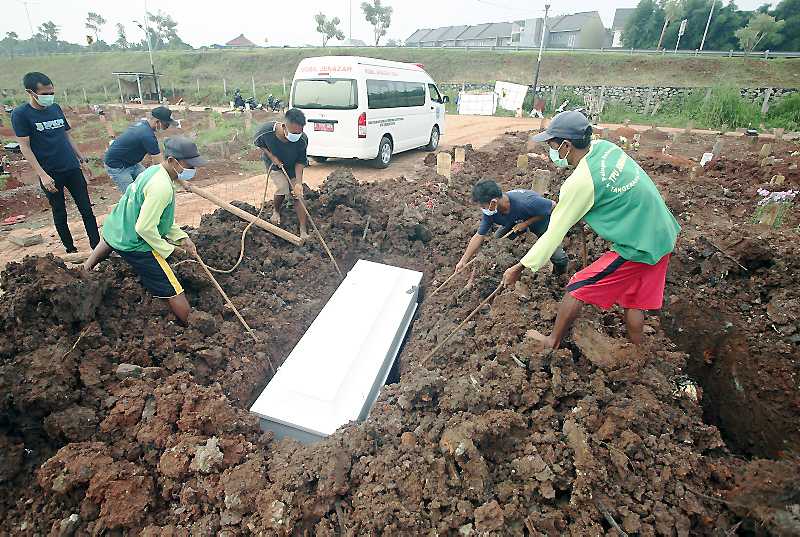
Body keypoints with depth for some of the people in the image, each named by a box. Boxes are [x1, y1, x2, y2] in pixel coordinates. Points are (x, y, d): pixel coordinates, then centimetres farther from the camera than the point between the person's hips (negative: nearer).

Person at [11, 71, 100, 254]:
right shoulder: (20, 114, -7)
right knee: (60, 215, 7)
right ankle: (71, 250, 18)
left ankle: (97, 247, 5)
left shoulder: (56, 108, 7)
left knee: (86, 210, 2)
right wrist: (42, 175, -17)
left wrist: (82, 160, 16)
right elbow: (24, 147, -10)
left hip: (72, 169, 4)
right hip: (50, 174, -4)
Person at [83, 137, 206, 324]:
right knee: (174, 292, -11)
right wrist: (167, 250, -14)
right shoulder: (162, 187, -28)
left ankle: (86, 271, 68)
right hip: (134, 245, -11)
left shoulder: (153, 171, 2)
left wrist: (181, 237, 6)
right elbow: (145, 228, -28)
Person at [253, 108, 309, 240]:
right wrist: (271, 156, -20)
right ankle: (276, 211, 15)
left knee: (298, 195, -6)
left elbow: (300, 162, -20)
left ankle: (303, 231, 0)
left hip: (293, 167, 1)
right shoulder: (266, 131, -34)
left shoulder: (303, 140, -33)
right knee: (282, 187, -20)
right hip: (274, 163, -1)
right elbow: (259, 143, -9)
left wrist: (298, 183, -30)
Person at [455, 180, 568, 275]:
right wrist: (463, 261, -19)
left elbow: (553, 206, -28)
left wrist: (526, 223, -32)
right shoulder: (490, 212, -25)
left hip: (542, 218, -5)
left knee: (558, 257, -15)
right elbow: (479, 236, -17)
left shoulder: (525, 203, -44)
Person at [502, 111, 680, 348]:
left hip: (638, 248, -9)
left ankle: (553, 342, 20)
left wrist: (520, 267, -10)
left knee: (576, 289, 2)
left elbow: (555, 232, -18)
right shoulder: (605, 146, -1)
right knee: (633, 300, 21)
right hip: (663, 236, 9)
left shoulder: (580, 182, -23)